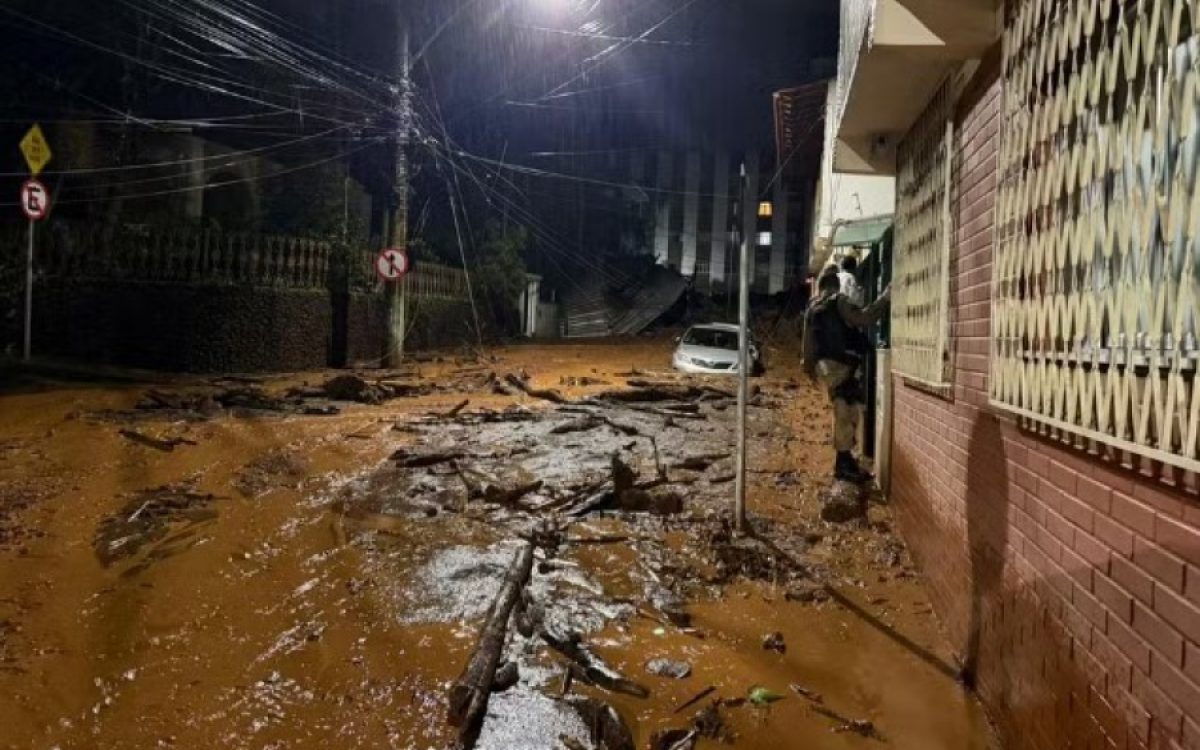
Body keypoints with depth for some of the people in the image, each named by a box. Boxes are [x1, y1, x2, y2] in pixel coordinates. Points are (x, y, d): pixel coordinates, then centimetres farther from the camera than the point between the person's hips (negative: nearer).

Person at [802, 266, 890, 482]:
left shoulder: (812, 310, 15)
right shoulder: (839, 302, -8)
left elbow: (809, 344, 18)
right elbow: (862, 318, -20)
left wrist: (810, 369, 26)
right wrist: (885, 298, -14)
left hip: (826, 365, 8)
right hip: (840, 365, -8)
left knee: (845, 413, 14)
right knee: (846, 413, -6)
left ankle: (845, 460, 17)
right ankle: (844, 464, -5)